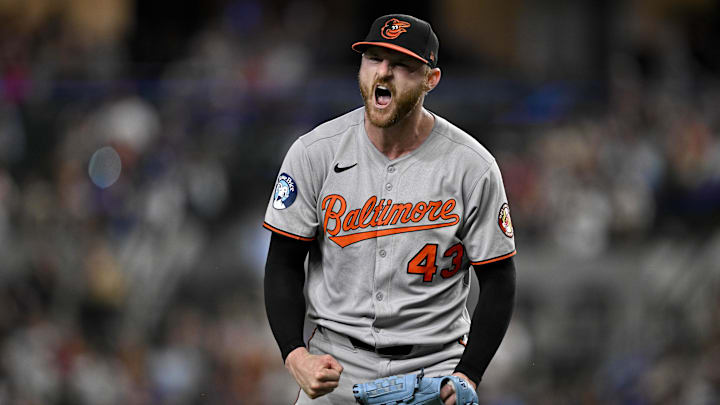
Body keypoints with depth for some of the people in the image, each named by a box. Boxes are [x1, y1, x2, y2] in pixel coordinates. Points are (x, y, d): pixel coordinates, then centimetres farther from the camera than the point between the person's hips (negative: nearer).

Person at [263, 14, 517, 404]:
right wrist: (295, 355, -14)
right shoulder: (315, 152, -4)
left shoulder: (472, 166, -7)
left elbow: (497, 280, -2)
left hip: (436, 364, -1)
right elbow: (284, 263, 1)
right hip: (337, 362, 1)